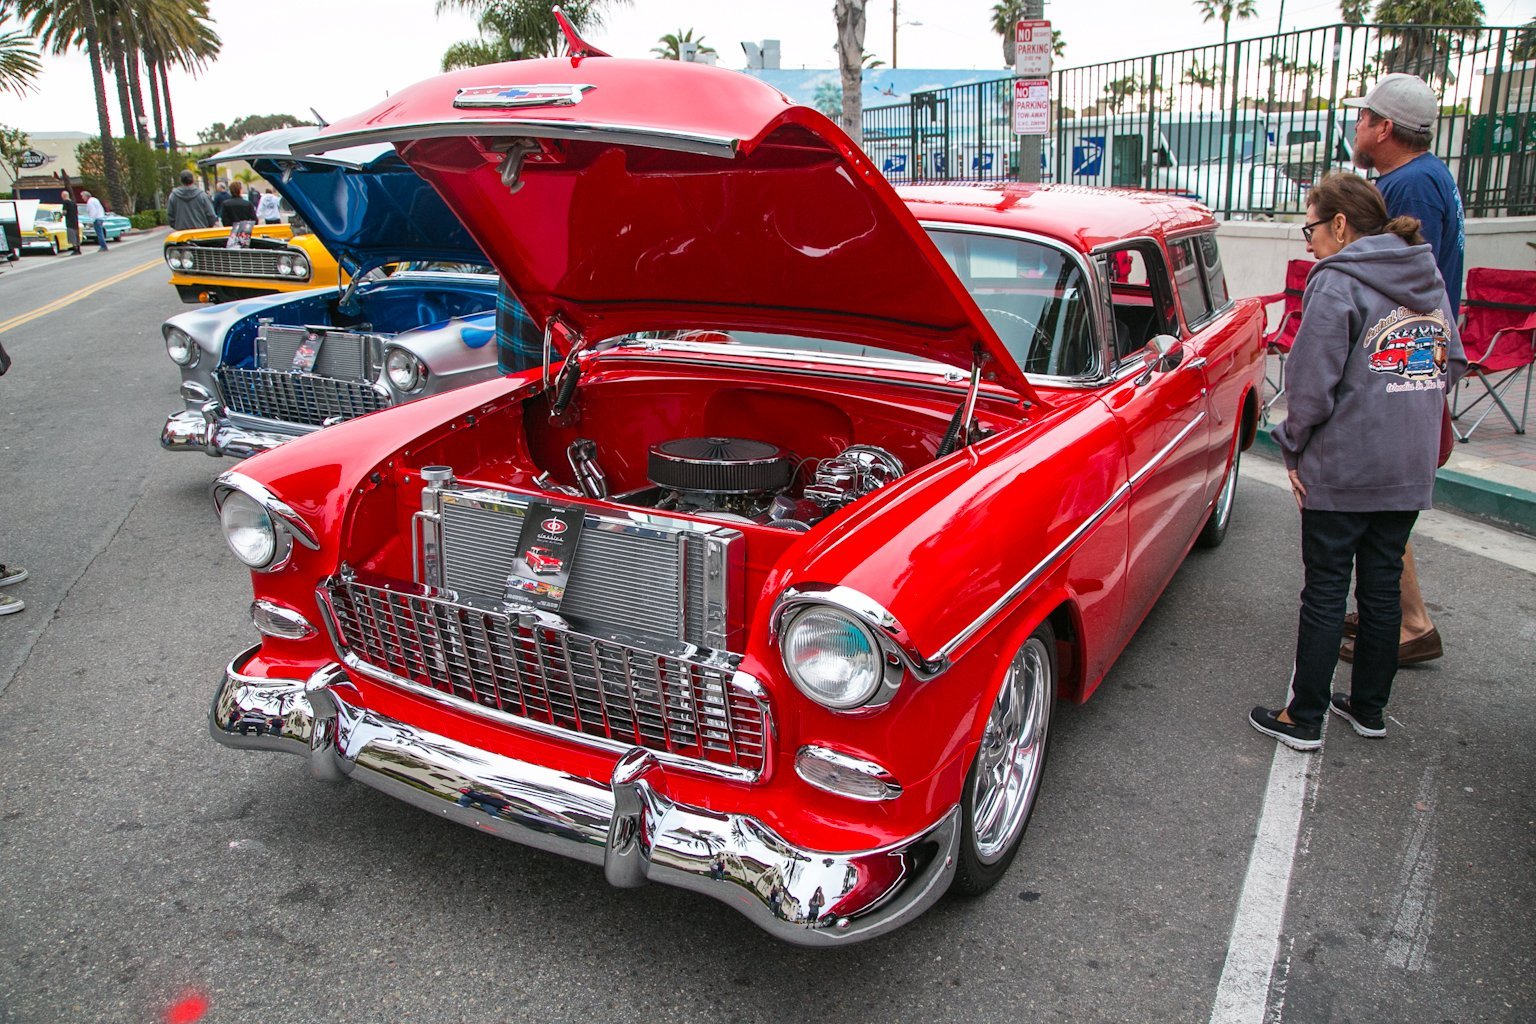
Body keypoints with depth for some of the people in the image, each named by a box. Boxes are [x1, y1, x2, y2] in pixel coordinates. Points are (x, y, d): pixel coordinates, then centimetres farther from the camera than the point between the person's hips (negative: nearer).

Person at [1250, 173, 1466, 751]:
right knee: (1383, 586, 15)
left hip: (1342, 470, -7)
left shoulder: (1336, 282, -13)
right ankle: (1369, 708, 27)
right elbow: (1452, 366, 17)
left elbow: (1312, 384, -16)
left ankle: (1304, 719, 11)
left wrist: (1293, 448, -3)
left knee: (1326, 593, 1)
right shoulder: (1430, 280, 10)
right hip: (1411, 471, 7)